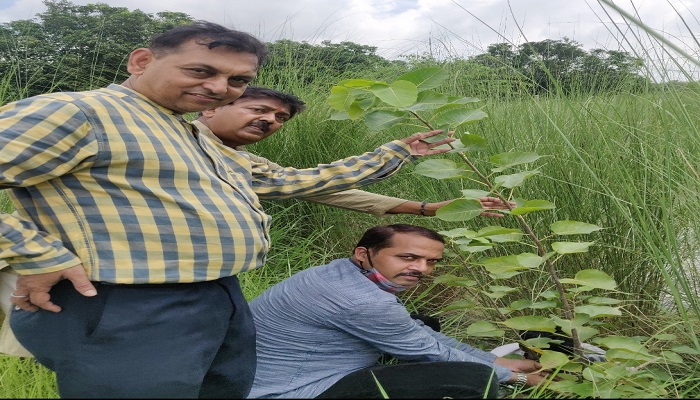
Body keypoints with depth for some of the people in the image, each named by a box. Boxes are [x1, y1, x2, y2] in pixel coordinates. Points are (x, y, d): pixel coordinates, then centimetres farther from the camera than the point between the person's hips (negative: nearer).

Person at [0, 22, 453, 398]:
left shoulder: (207, 145, 19)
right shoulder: (72, 112, -10)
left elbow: (295, 181, 24)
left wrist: (397, 153, 25)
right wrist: (37, 256, -18)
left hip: (224, 301, 10)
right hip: (127, 313, -9)